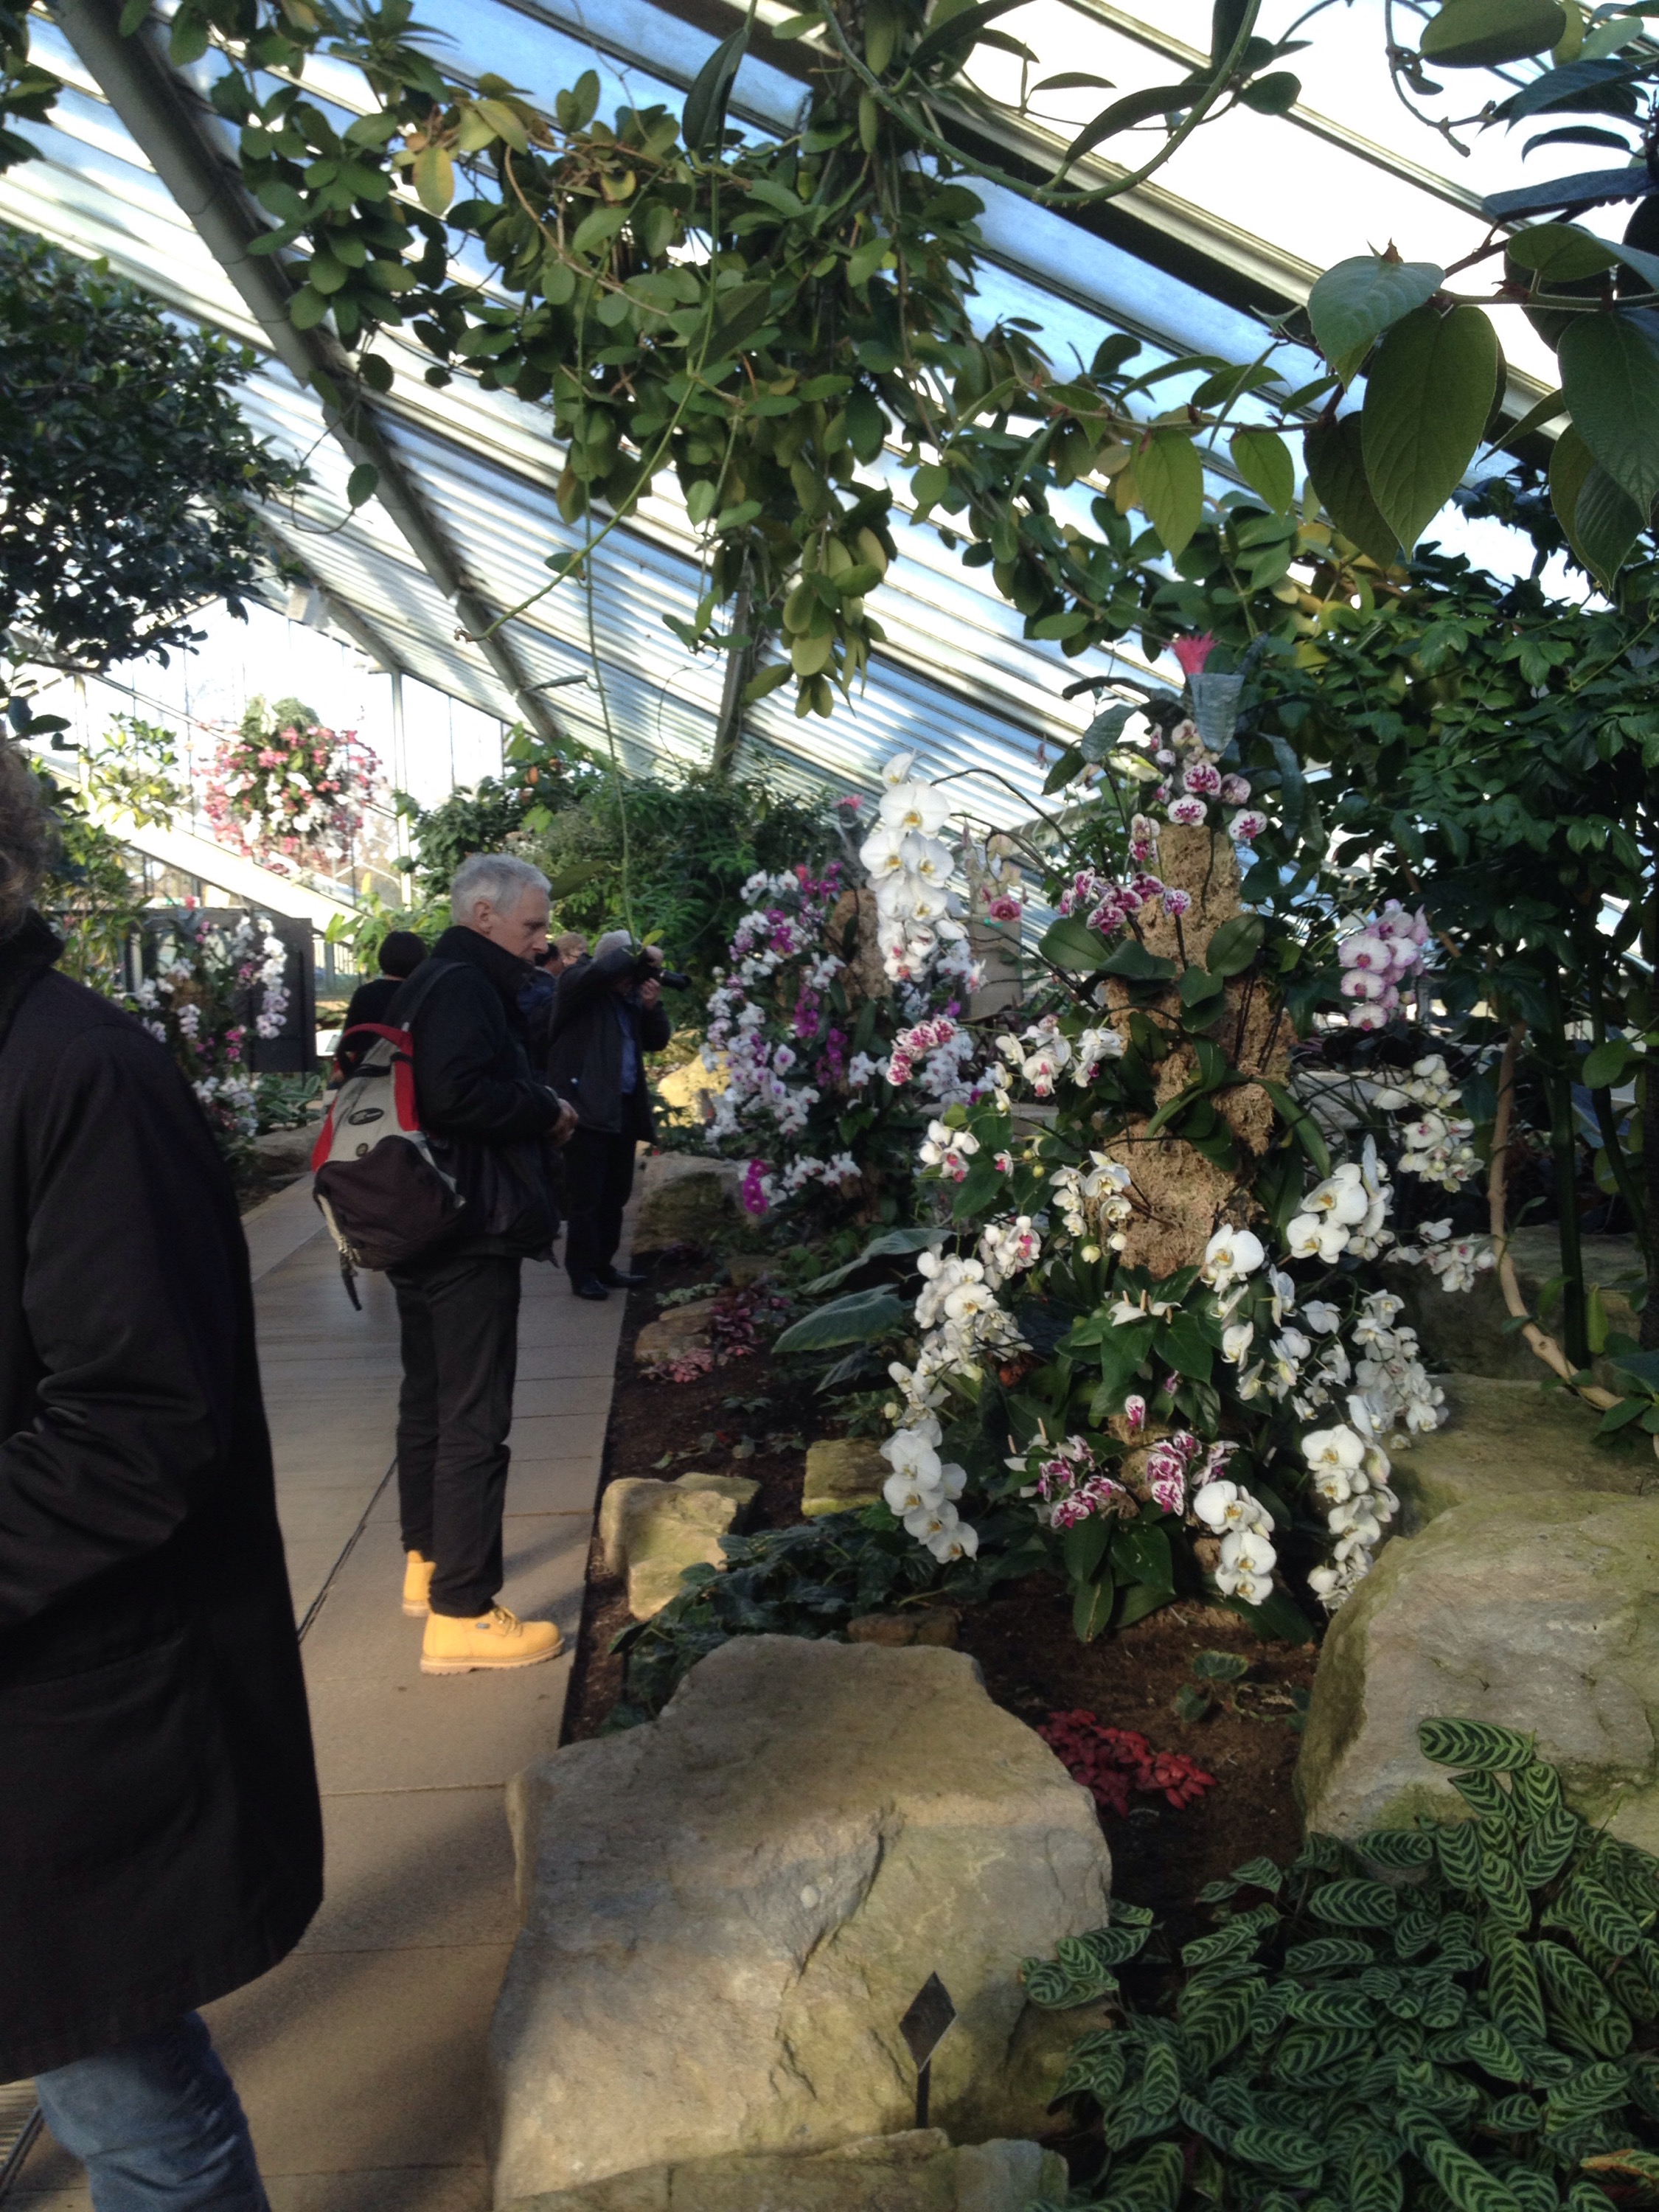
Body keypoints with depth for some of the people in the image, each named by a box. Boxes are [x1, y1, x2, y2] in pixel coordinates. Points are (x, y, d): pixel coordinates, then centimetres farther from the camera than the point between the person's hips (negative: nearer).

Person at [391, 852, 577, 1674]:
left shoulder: (428, 984, 16)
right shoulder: (464, 988, -17)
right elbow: (459, 1093, -31)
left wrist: (535, 1109, 6)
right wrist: (548, 1111, -16)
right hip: (469, 1235, -11)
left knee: (429, 1399, 20)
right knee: (473, 1420, -6)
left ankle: (426, 1561, 35)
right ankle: (460, 1615, -1)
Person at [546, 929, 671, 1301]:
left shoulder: (631, 995, 12)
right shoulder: (577, 981, -4)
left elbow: (657, 1041, 11)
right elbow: (602, 969, -27)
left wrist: (652, 1006, -5)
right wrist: (642, 958, -16)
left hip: (624, 1108, 7)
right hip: (588, 1105, -7)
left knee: (615, 1194, 13)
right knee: (587, 1196, -4)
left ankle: (603, 1266, 23)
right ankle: (583, 1273, 4)